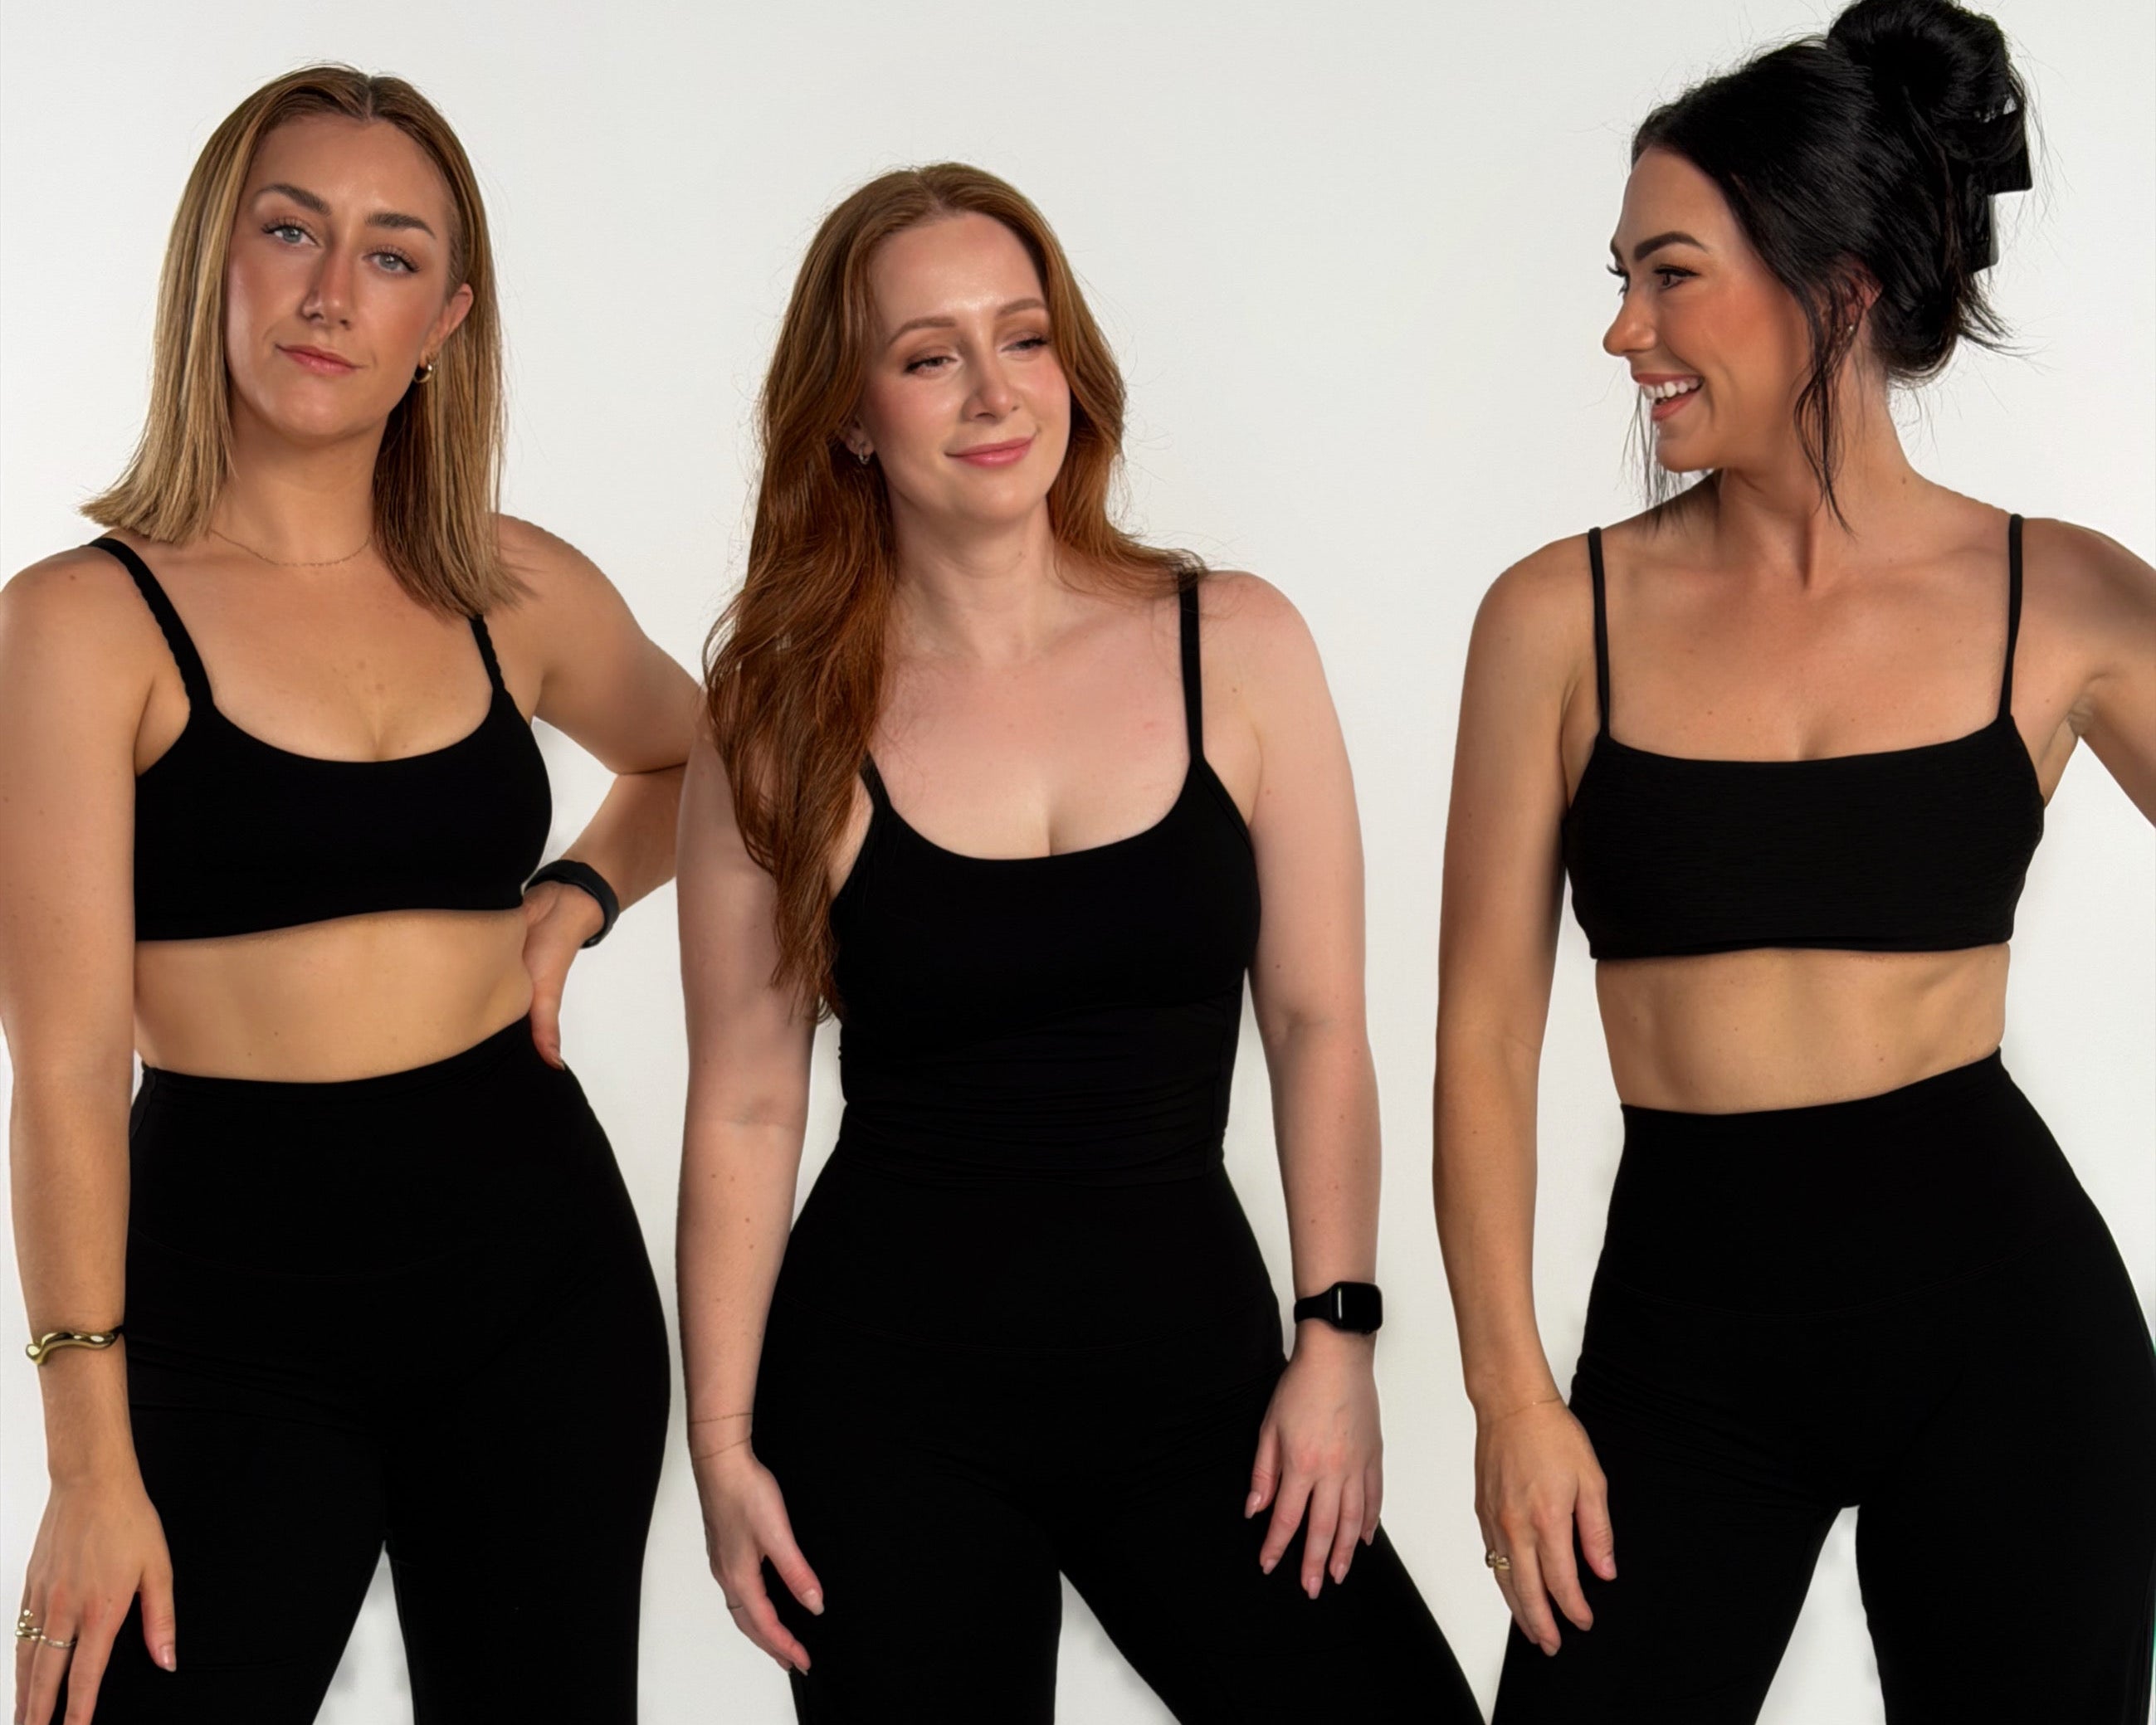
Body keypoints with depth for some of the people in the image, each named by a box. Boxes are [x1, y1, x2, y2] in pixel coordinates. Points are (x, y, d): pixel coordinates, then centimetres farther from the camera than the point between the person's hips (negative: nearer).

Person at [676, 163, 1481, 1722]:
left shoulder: (1238, 649, 0)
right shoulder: (786, 717, -2)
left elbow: (1318, 1027, 3)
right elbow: (746, 1108, 0)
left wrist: (1338, 1341, -2)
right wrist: (724, 1443, -2)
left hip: (1190, 1364, 1)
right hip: (889, 1387, -1)